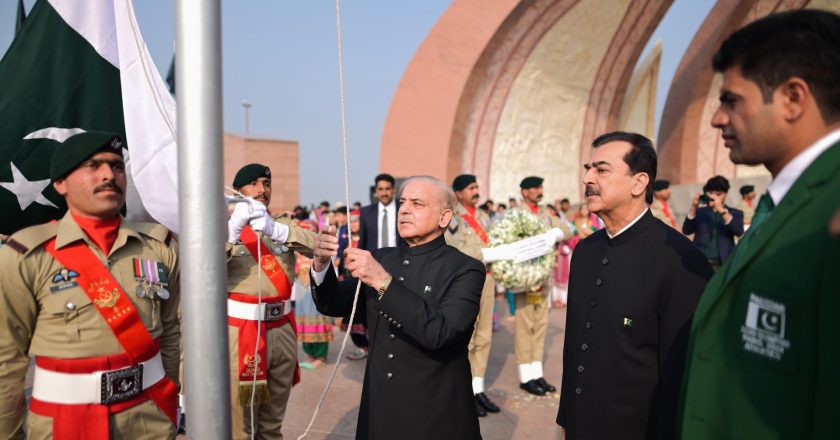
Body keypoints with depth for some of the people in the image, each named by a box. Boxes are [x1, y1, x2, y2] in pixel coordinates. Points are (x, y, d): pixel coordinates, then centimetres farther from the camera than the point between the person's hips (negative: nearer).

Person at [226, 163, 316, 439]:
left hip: (282, 331, 4)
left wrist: (276, 230, -26)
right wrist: (233, 229, -33)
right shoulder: (226, 226, -1)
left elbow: (319, 247, -10)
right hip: (241, 333, -4)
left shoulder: (284, 224, 9)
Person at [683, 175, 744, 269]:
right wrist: (693, 207, -9)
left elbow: (739, 232, -9)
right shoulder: (700, 211, 14)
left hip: (723, 265, -1)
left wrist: (722, 211, -17)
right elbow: (686, 231, 2)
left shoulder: (735, 213, 9)